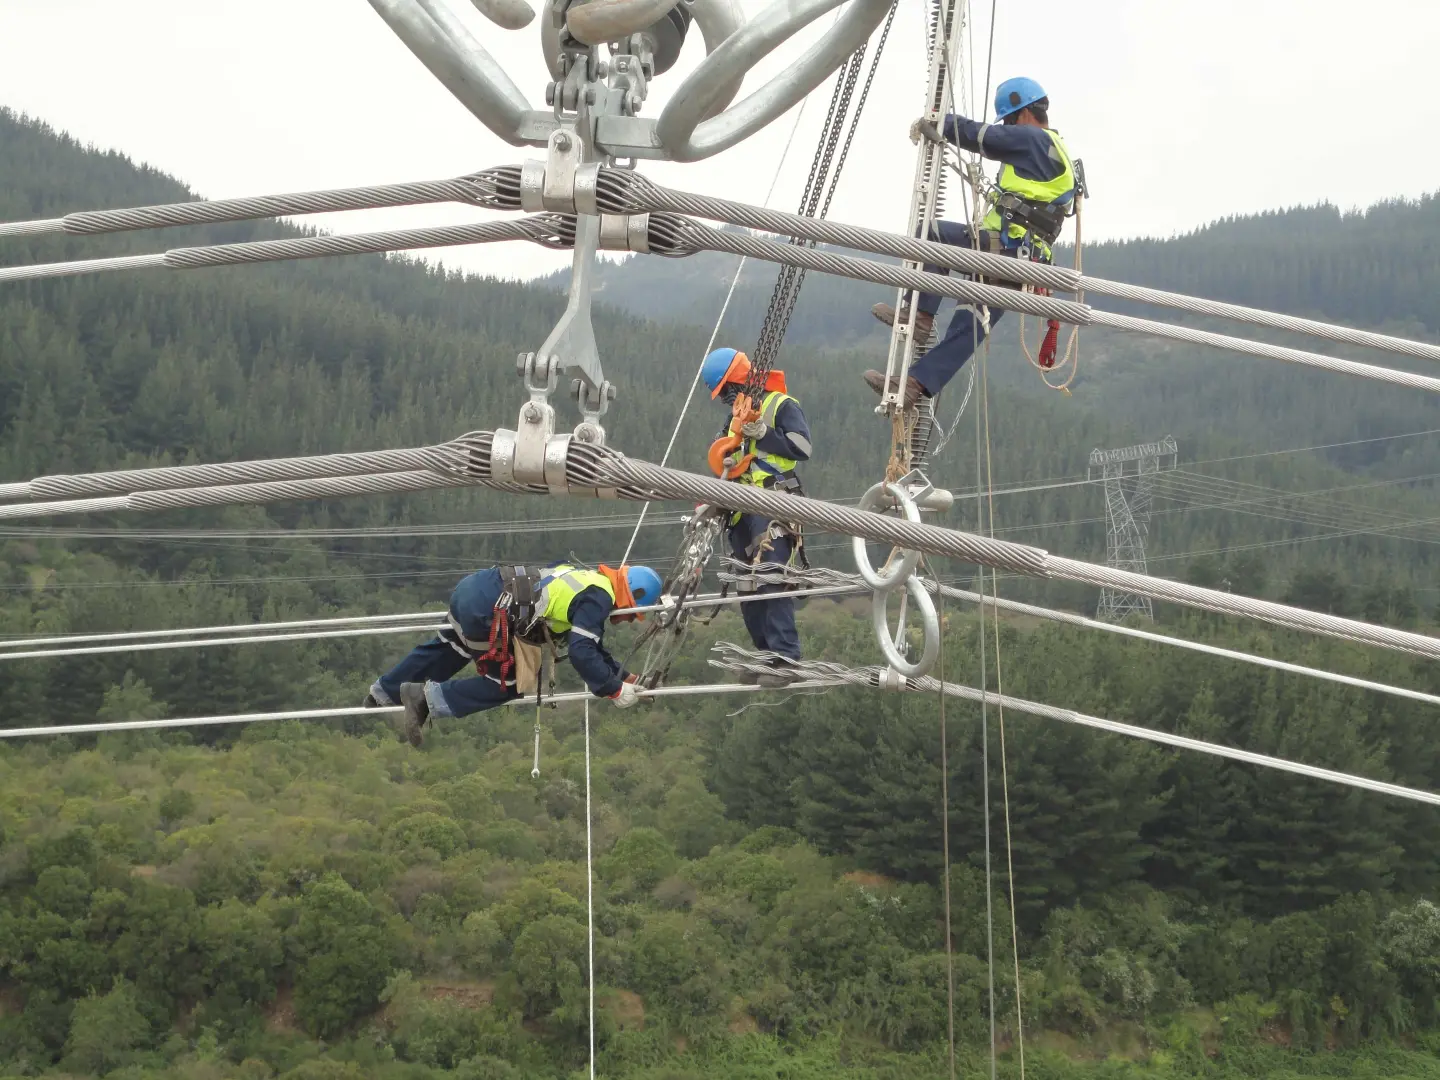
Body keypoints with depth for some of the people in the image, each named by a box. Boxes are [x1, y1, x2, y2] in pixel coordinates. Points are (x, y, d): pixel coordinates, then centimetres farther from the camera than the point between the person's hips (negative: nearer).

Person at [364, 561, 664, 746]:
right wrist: (614, 690, -6)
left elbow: (593, 646, 30)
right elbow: (582, 653, -15)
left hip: (472, 588, 9)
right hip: (484, 609, -9)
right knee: (510, 684, 5)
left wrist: (625, 676, 27)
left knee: (448, 651, 33)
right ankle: (427, 697, 1)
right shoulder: (598, 598, -7)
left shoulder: (590, 582, 21)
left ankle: (384, 692, 48)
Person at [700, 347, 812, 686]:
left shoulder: (782, 406, -2)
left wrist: (762, 433, -18)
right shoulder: (737, 417, 23)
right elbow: (723, 463, 28)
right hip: (742, 511, 9)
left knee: (772, 580, -18)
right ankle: (767, 655, 12)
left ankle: (785, 659, -20)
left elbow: (802, 447, -14)